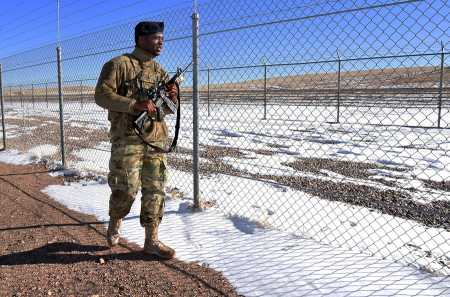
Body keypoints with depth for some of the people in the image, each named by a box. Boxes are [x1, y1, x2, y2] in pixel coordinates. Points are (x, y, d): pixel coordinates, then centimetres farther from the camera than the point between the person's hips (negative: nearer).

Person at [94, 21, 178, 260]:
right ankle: (114, 225, 27)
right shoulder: (118, 64, -1)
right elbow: (102, 95, -11)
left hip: (156, 139, 6)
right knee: (126, 189, -4)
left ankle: (151, 241, 15)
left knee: (155, 191, 5)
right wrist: (136, 105, -21)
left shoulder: (159, 71, 18)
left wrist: (172, 97, -3)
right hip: (127, 139, -6)